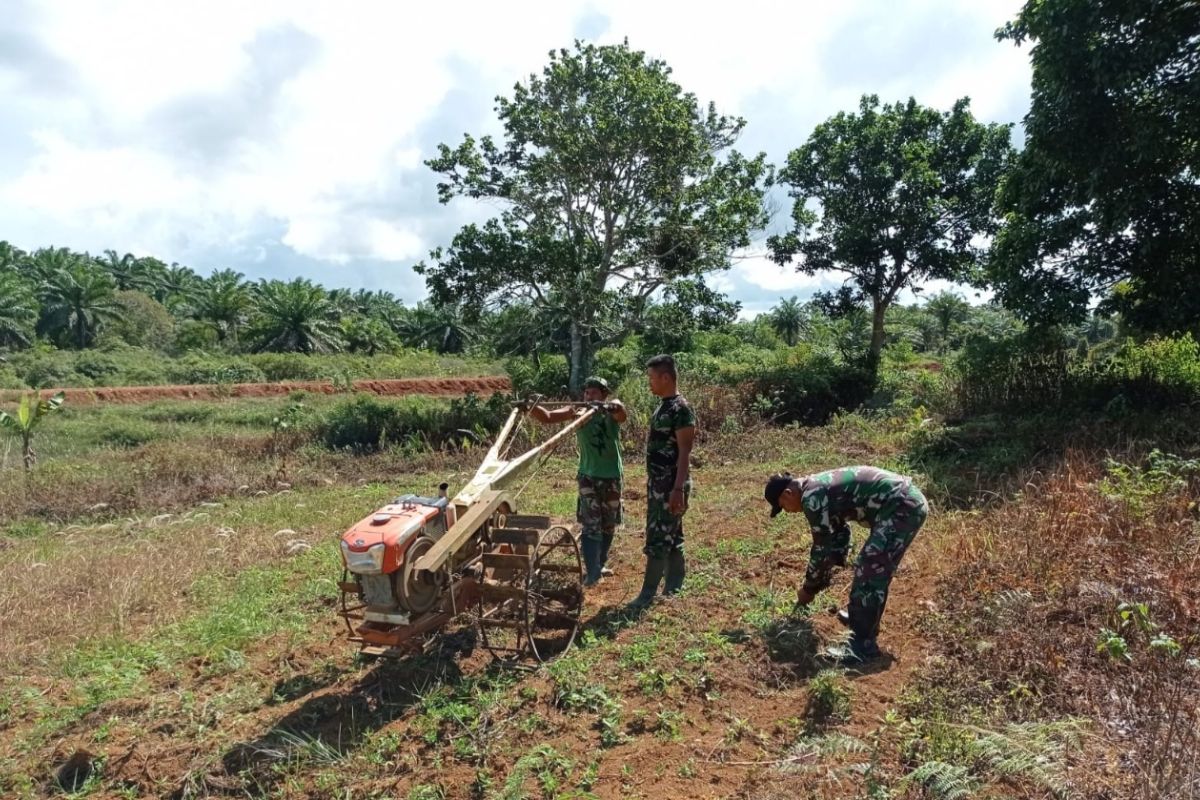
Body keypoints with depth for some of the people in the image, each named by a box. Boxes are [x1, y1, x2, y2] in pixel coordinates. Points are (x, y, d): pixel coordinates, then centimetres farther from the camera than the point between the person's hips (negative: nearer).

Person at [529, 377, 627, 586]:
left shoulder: (613, 409, -8)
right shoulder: (577, 411, -5)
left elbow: (621, 412, -33)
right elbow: (547, 416, -16)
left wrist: (606, 407, -57)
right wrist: (531, 408, -37)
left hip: (612, 476, 1)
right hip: (588, 476, -1)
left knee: (608, 524, 15)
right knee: (591, 524, -6)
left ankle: (600, 564, 33)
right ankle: (592, 572, -4)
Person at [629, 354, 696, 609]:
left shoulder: (681, 409, -16)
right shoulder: (663, 406, 13)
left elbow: (684, 452, -20)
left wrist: (678, 489, -24)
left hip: (671, 485, -9)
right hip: (658, 483, 10)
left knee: (658, 538, -5)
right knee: (671, 536, 15)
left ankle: (648, 594, 1)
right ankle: (675, 585, 24)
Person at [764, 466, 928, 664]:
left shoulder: (811, 498, -13)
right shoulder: (819, 487, 16)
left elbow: (822, 547, -7)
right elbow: (839, 533, 26)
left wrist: (809, 588, 7)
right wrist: (822, 578, 27)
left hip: (902, 506, -10)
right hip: (907, 500, 11)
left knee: (871, 572, -8)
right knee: (871, 566, 21)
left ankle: (863, 645, -3)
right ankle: (861, 615, 36)